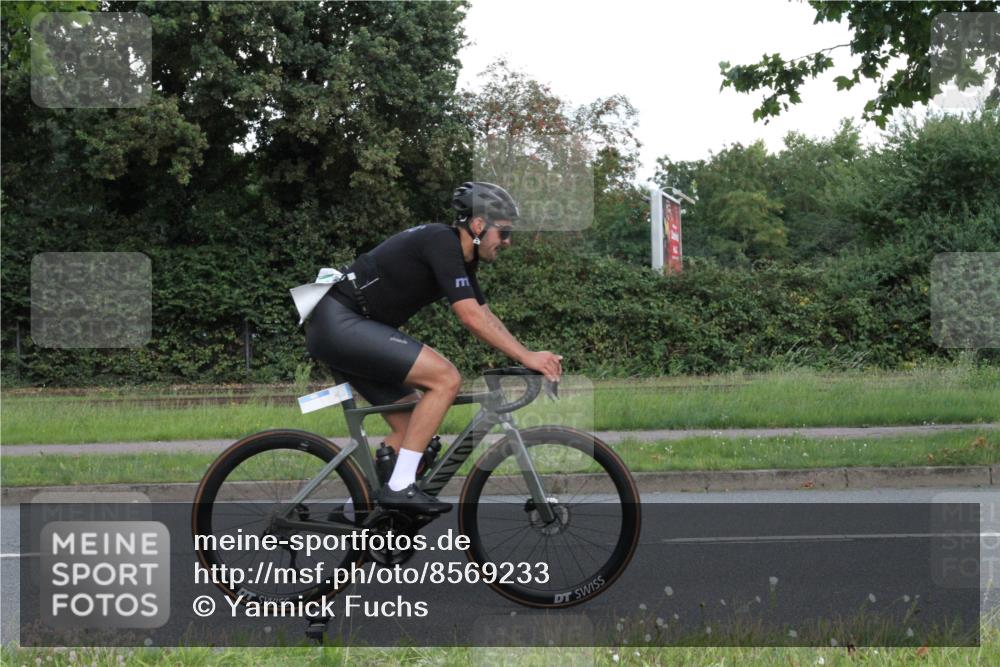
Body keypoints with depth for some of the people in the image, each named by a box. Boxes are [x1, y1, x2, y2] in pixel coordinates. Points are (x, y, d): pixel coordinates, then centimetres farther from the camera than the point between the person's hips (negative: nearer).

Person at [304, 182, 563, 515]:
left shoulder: (460, 258, 13)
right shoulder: (442, 242, -17)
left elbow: (486, 317, 18)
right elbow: (471, 318, -23)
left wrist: (530, 356, 8)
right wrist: (526, 356, -21)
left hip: (341, 328, 11)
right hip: (339, 322, -11)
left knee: (411, 422, 10)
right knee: (446, 378, -18)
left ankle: (361, 509, 15)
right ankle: (399, 487, -16)